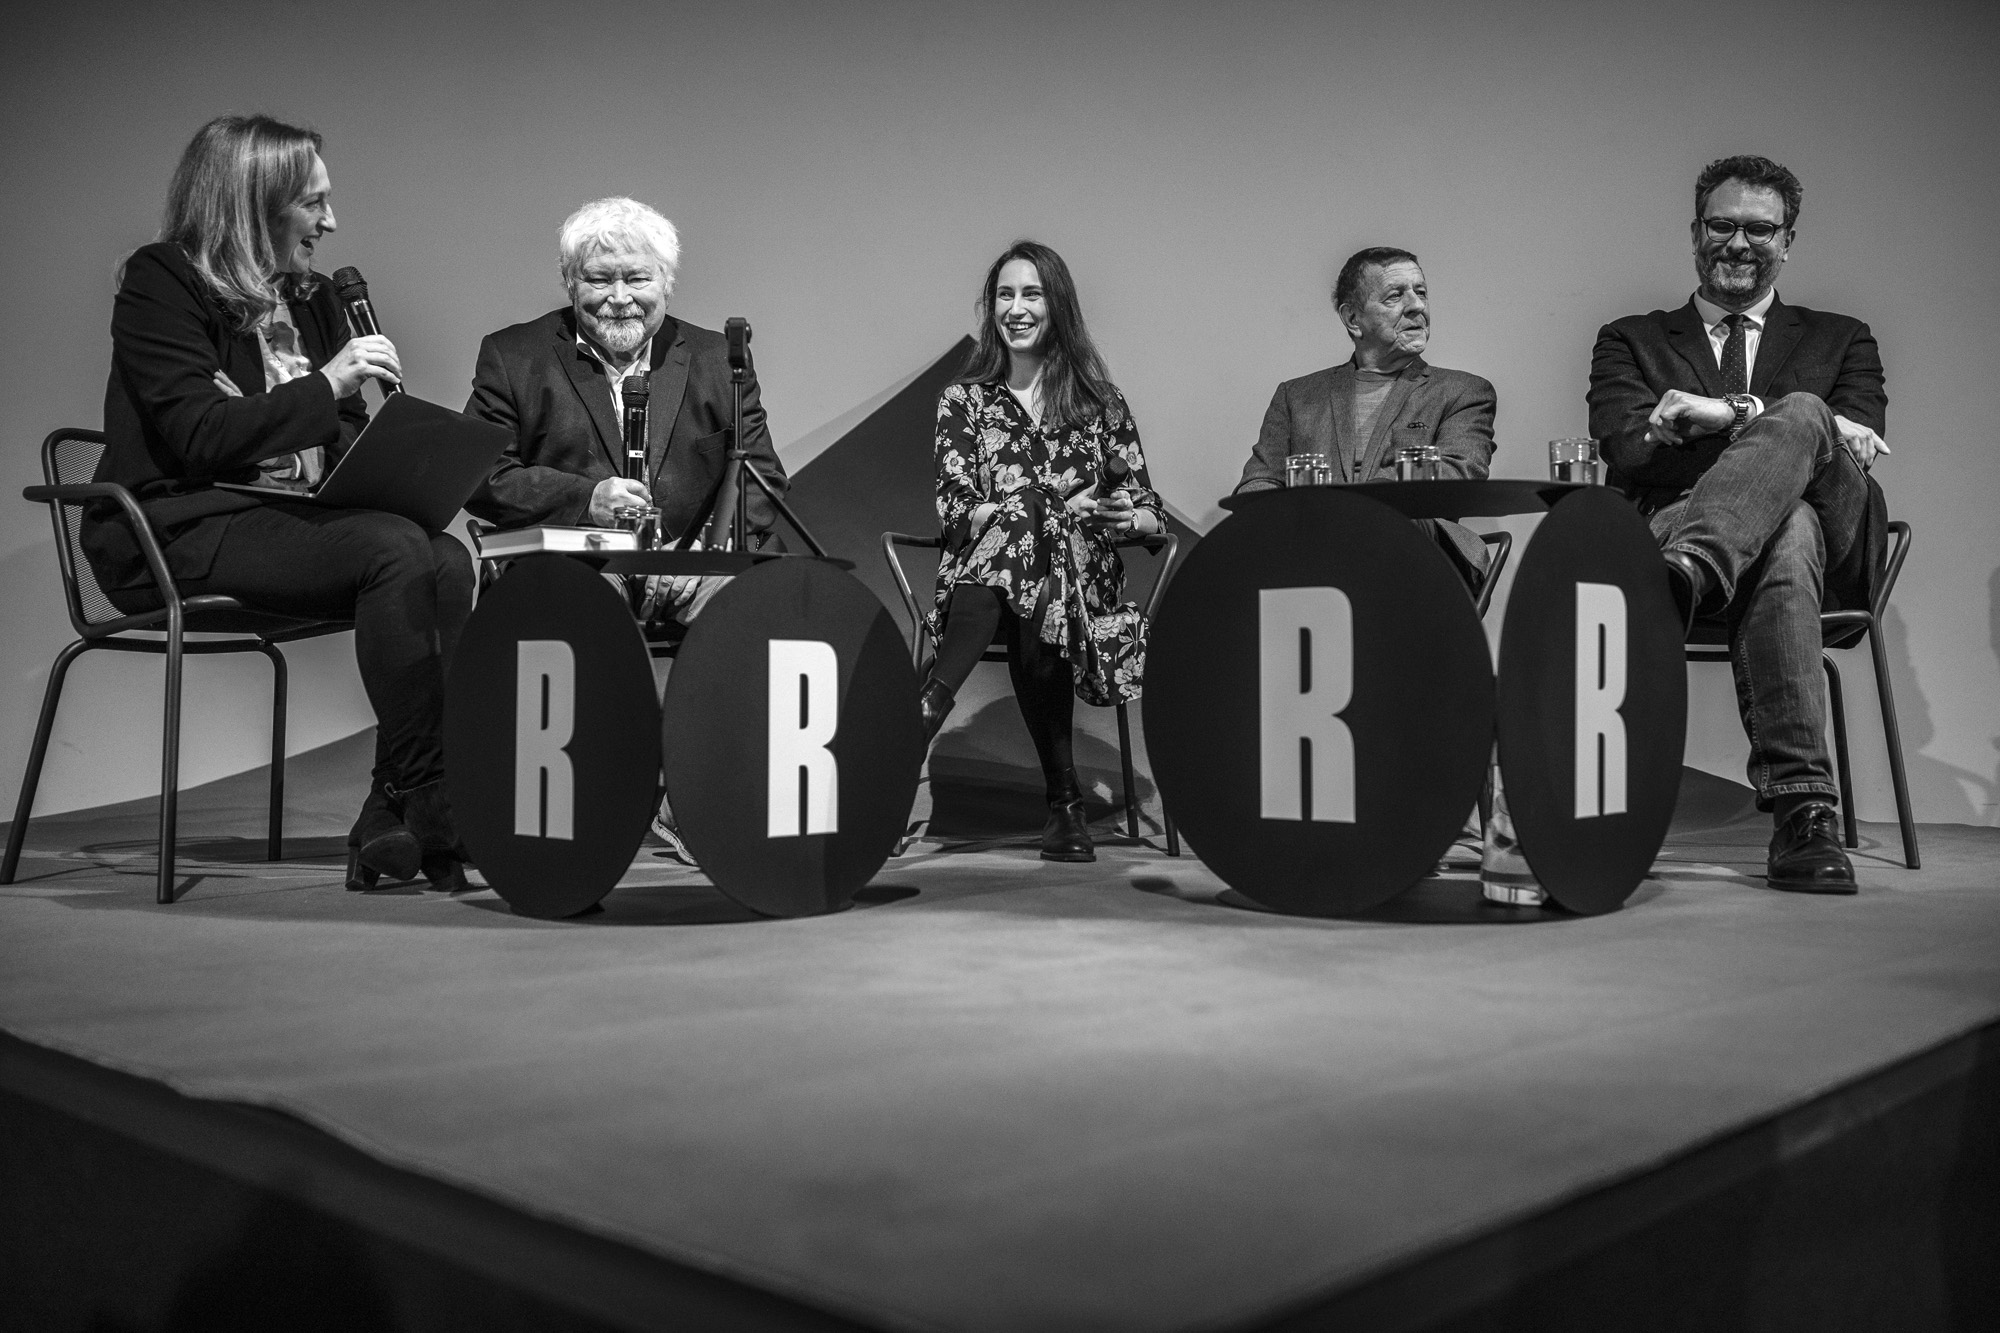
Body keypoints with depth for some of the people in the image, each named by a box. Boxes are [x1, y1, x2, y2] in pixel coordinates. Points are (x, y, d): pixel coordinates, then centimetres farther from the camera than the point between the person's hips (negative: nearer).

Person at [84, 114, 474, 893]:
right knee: (395, 548, -30)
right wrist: (324, 384, -17)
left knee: (447, 558, -23)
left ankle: (398, 813, -24)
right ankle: (421, 806, -26)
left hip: (288, 521, 7)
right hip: (179, 531, -6)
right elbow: (198, 435, -15)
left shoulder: (310, 298, 18)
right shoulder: (161, 283, -3)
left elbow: (347, 440, 18)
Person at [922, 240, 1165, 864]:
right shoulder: (964, 399, 13)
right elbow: (955, 513, 0)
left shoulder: (1100, 401, 14)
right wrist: (1053, 508, -14)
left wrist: (1127, 518, -14)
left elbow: (1151, 513, 11)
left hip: (1083, 582, 1)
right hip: (983, 580, 0)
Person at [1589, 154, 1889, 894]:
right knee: (1783, 537, -39)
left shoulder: (1841, 340, 28)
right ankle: (1802, 810, -49)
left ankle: (1684, 572, -58)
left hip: (1830, 541, 1)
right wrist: (1809, 432, -7)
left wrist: (1727, 413, -9)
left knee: (1798, 414, -32)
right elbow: (1628, 451, 2)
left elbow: (1855, 446, 6)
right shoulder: (1629, 340, 24)